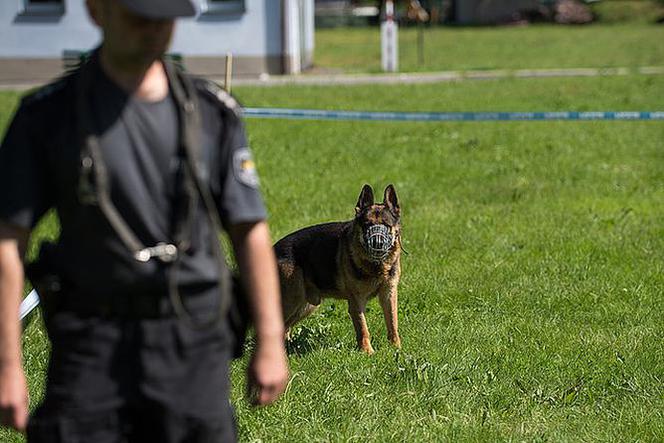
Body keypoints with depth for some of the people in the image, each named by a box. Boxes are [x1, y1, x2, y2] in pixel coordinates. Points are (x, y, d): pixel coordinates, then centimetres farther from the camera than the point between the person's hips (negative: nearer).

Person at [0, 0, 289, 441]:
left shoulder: (212, 111, 6)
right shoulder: (47, 115, -1)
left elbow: (250, 232, 7)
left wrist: (270, 341, 0)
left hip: (194, 341, 2)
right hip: (92, 347, -2)